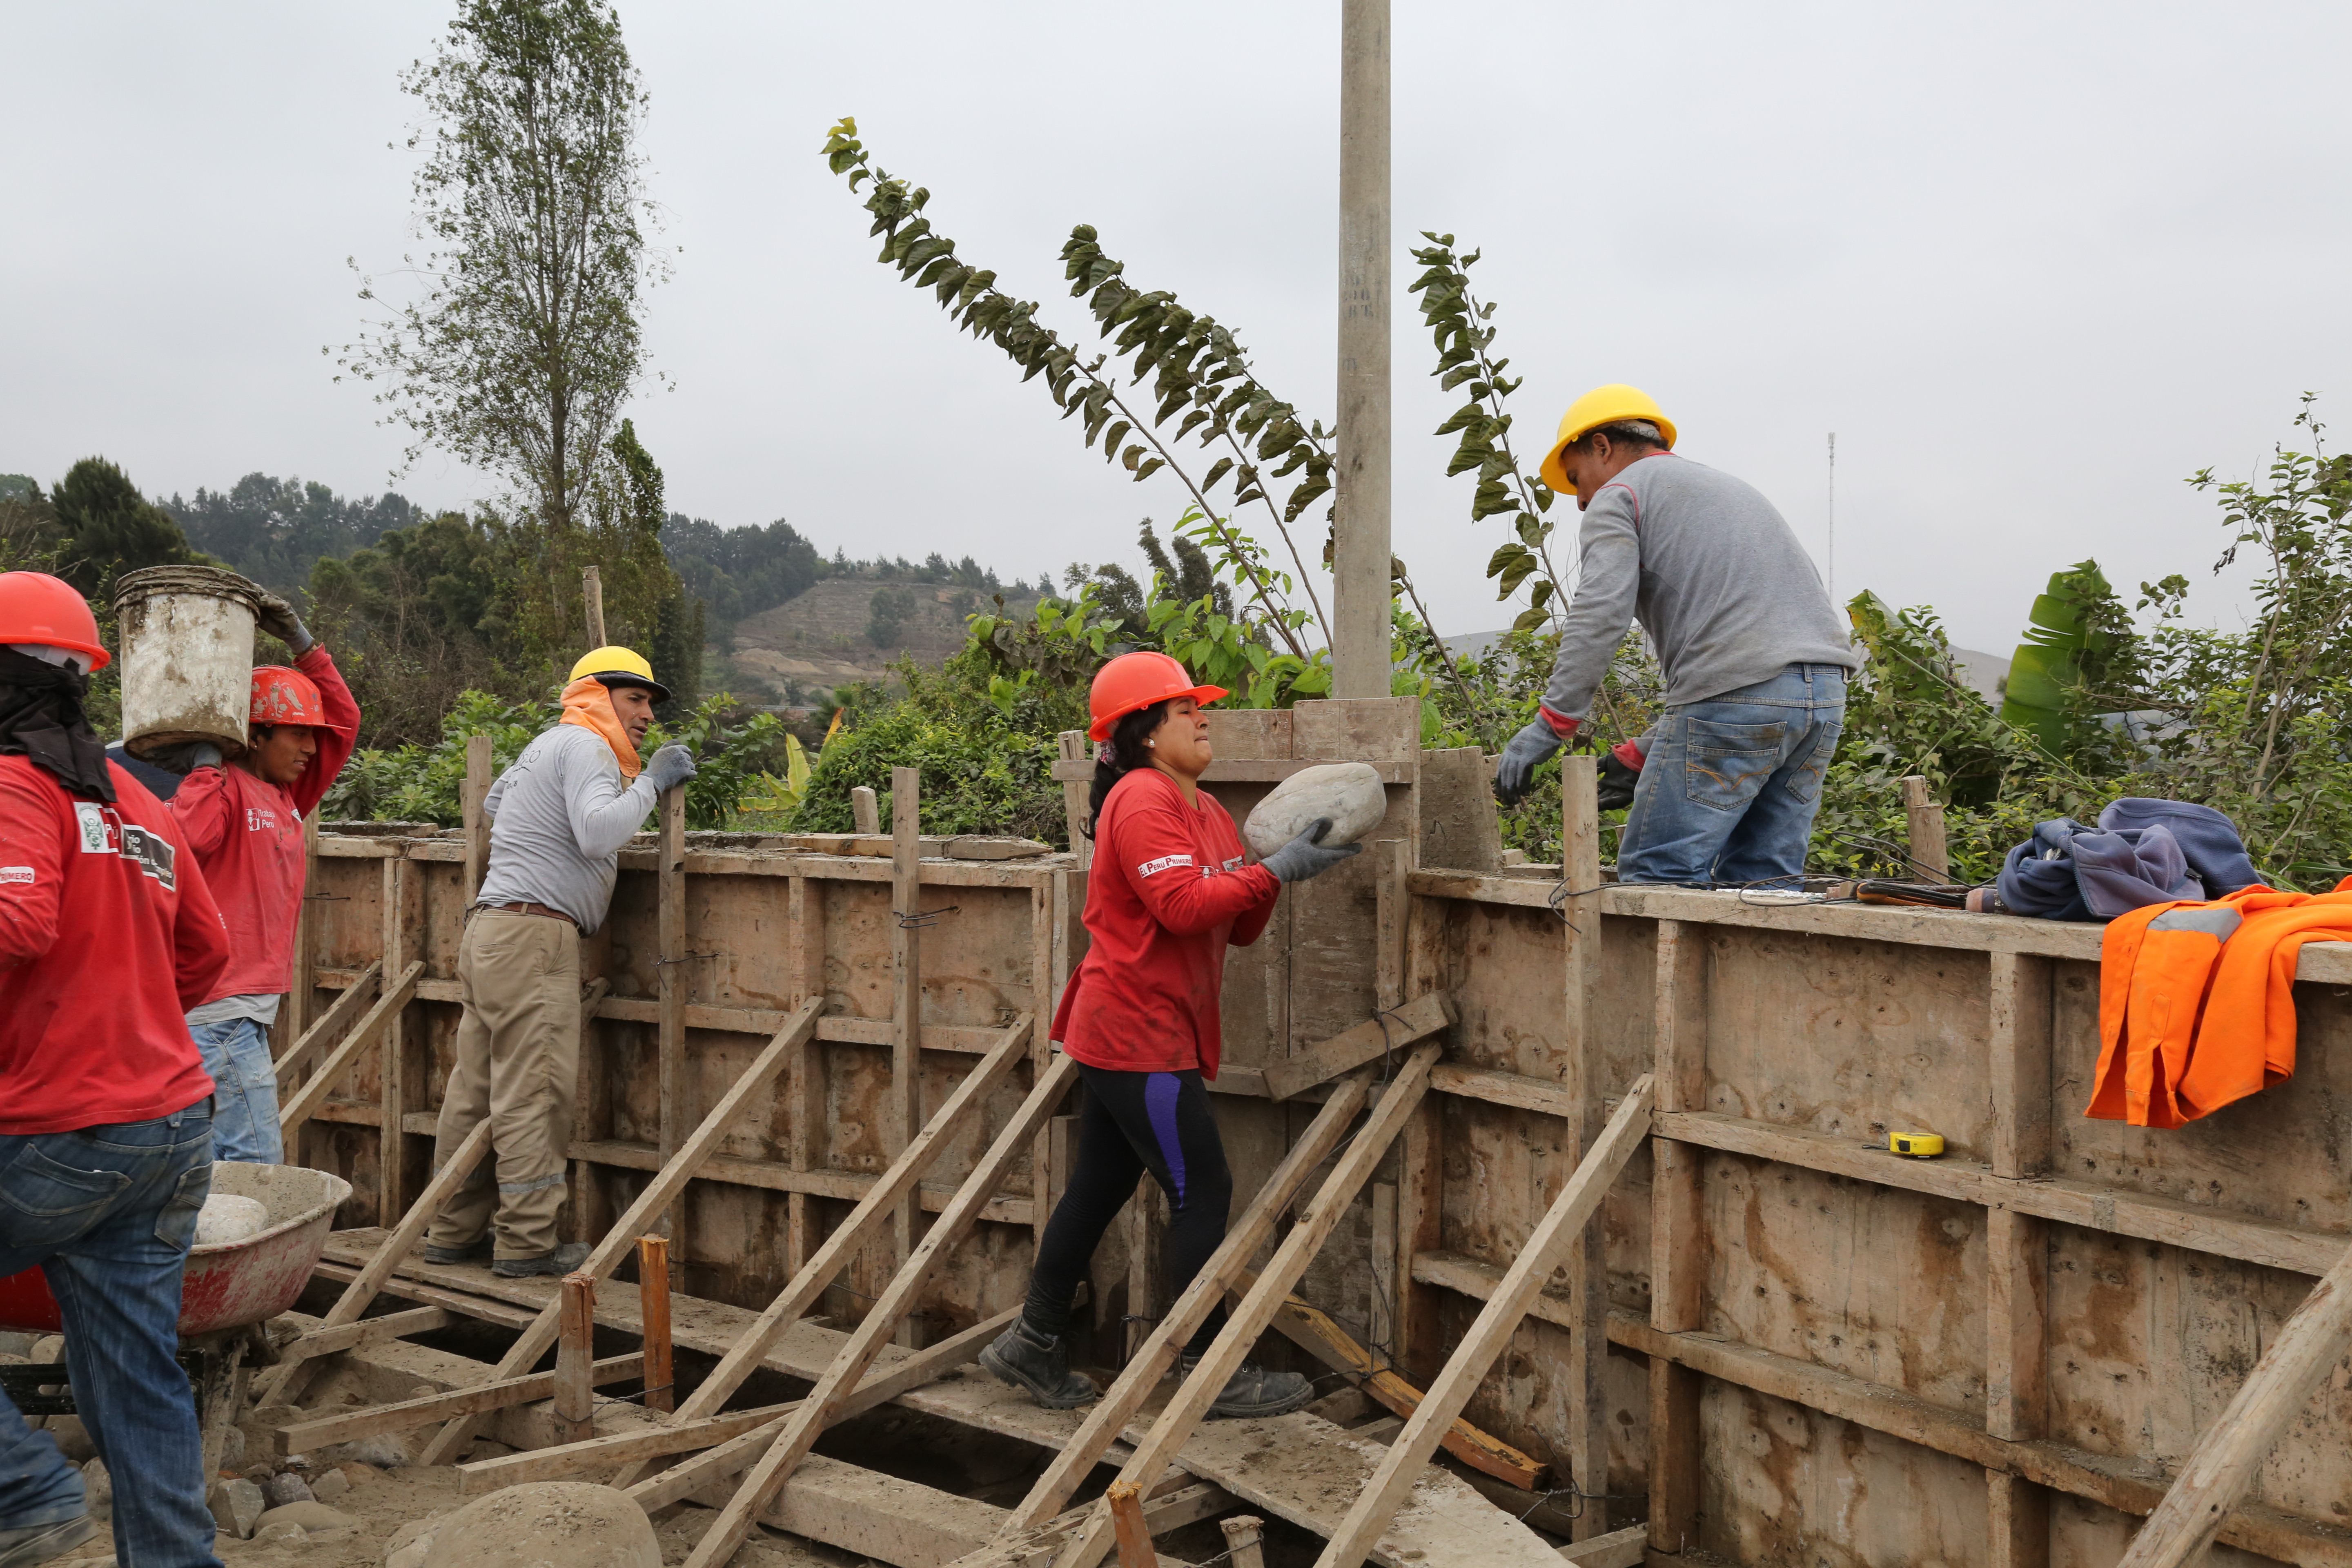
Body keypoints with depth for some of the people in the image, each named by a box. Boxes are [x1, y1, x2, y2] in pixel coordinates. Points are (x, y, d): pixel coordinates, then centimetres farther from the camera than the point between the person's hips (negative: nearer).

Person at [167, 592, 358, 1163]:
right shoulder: (229, 789, -9)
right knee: (256, 1163, -9)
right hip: (223, 1009, -9)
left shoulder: (287, 794, 15)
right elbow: (182, 838, -30)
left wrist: (302, 644, 14)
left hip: (248, 1006, 9)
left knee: (211, 1163, 13)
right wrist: (207, 767, -19)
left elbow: (344, 720, 21)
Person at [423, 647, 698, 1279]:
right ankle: (527, 1244, -3)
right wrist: (649, 782, -12)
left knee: (476, 1088, 11)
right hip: (533, 934, -10)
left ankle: (455, 1233, 17)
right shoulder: (586, 746, -7)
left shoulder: (546, 747, 25)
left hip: (489, 929, 10)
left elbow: (495, 801, 44)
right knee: (533, 1093, -7)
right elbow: (597, 831, -23)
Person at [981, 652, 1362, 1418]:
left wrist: (1281, 868, -4)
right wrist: (1274, 870, -21)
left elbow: (1239, 930, 12)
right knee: (1202, 1193, -3)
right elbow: (1183, 905, -26)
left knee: (1098, 1188, 15)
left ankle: (1034, 1344, 26)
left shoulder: (1206, 810, 16)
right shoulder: (1142, 799, -14)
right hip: (1138, 1035, -10)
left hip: (1126, 1036, 10)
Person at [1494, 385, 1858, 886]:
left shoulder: (1618, 495, 8)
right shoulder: (1731, 488, 34)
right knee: (1760, 880, 12)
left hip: (1738, 694, -8)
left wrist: (1550, 724, -9)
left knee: (1657, 876, -2)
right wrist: (1643, 753, 27)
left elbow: (1599, 616, -11)